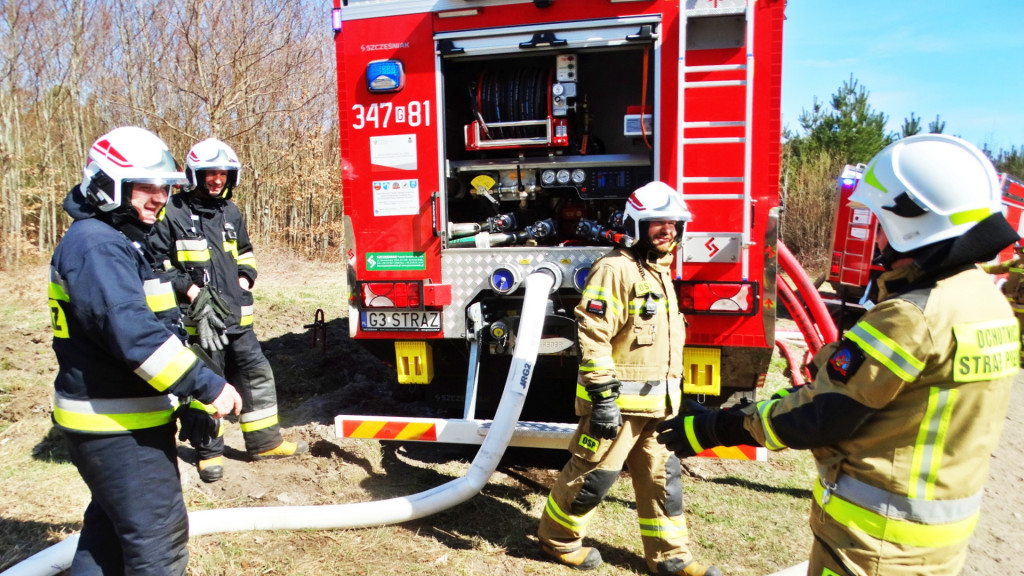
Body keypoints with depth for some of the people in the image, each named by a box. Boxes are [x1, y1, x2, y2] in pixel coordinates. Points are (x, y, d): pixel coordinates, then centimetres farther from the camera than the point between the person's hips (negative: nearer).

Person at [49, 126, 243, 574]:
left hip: (126, 417, 11)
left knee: (114, 521, 24)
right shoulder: (94, 244, -20)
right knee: (158, 535, -2)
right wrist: (207, 386, -29)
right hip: (115, 427, -11)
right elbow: (132, 332, -30)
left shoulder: (118, 240, 14)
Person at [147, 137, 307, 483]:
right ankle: (209, 453, 19)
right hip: (197, 317, -6)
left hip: (236, 314, 6)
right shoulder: (173, 213, -6)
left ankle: (264, 442, 23)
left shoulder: (232, 213, 13)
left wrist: (244, 279, 10)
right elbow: (157, 261, -6)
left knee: (256, 374, 10)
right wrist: (190, 289, -14)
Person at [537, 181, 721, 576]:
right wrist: (602, 397, -24)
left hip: (655, 402, 9)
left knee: (661, 476, 15)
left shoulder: (660, 270, 15)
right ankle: (557, 538, 24)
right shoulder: (617, 269, -15)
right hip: (619, 401, -9)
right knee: (594, 474, 4)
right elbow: (593, 336, -22)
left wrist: (671, 393, 24)